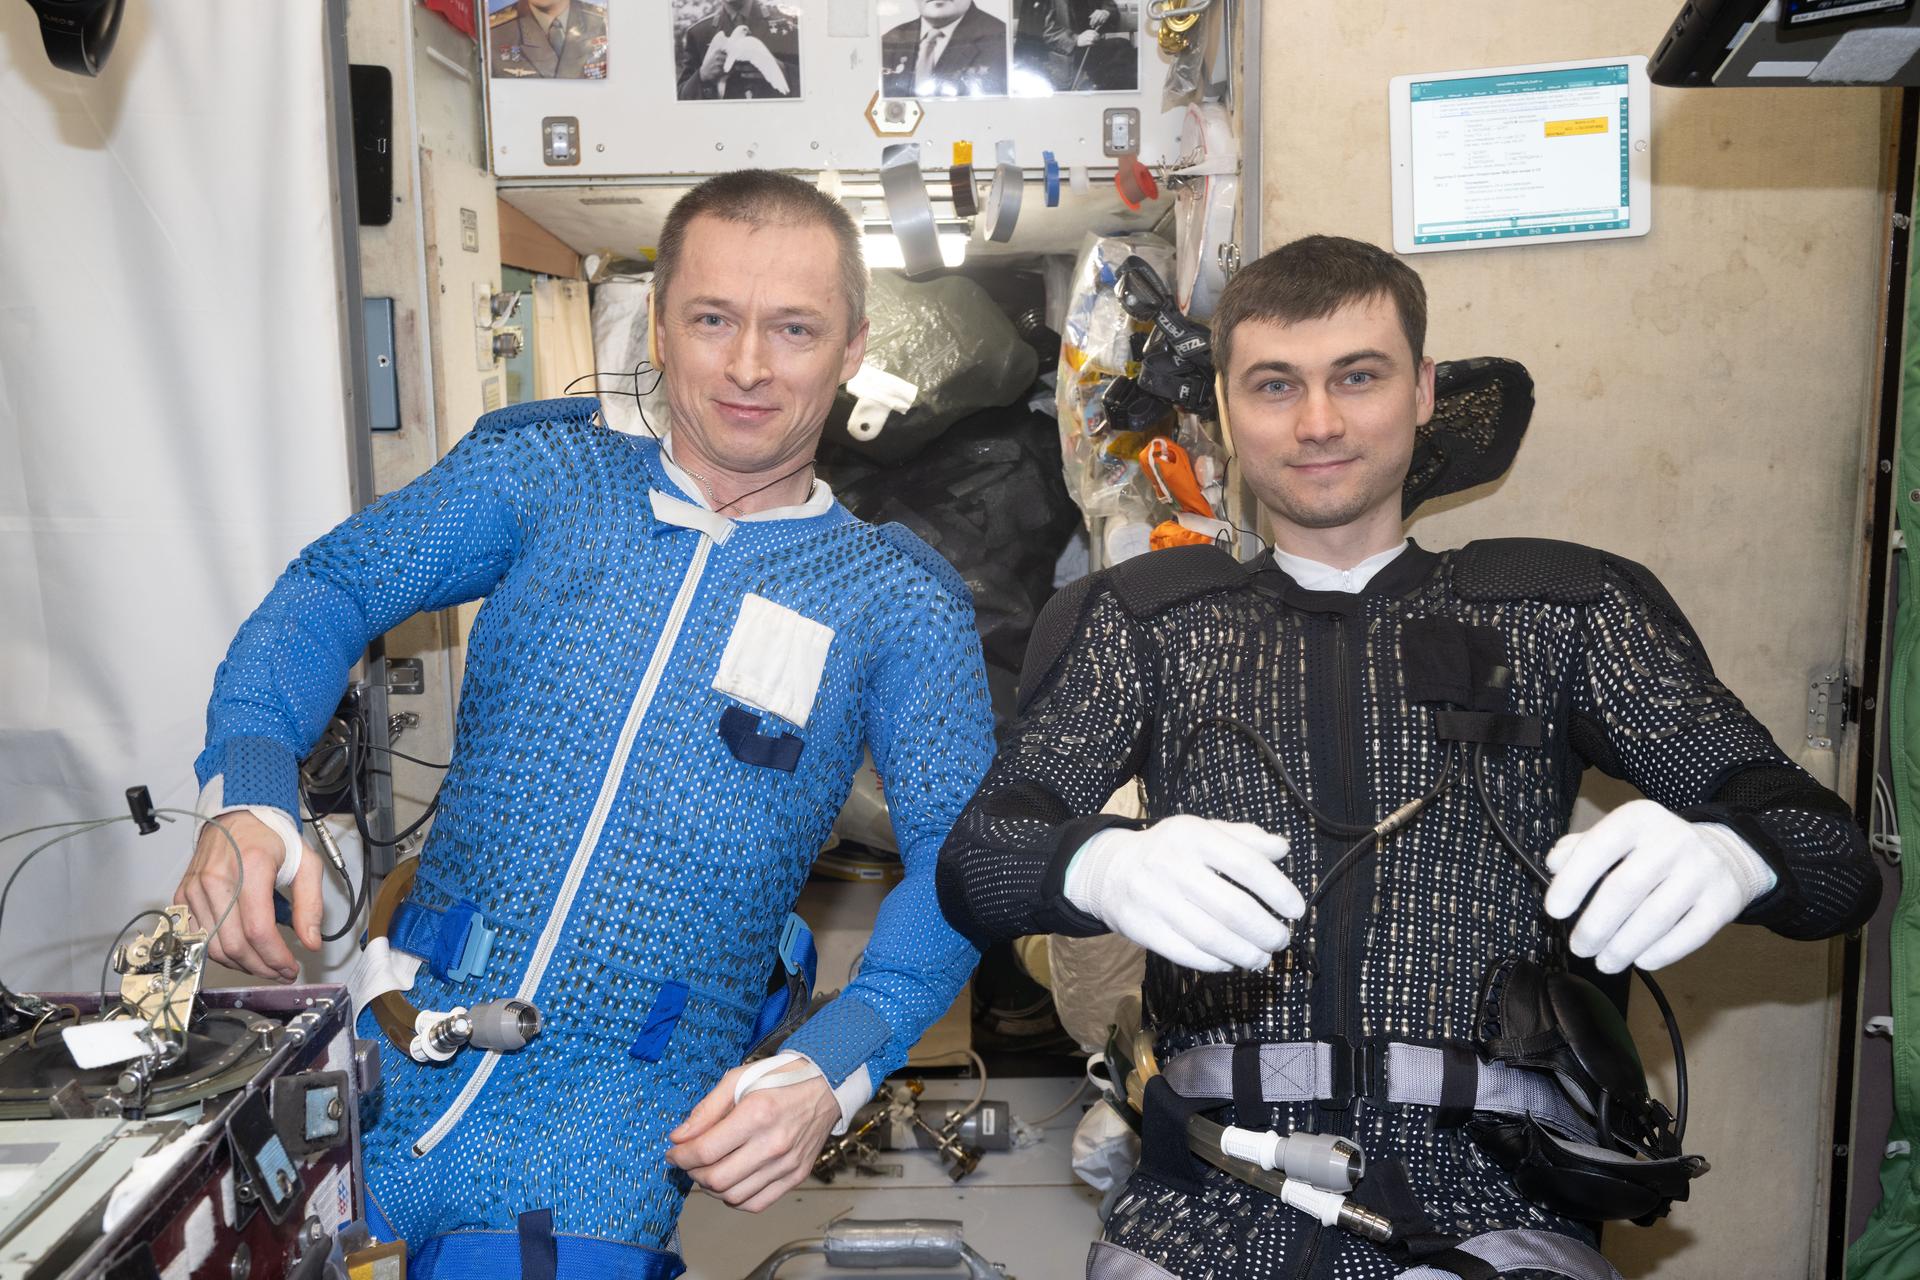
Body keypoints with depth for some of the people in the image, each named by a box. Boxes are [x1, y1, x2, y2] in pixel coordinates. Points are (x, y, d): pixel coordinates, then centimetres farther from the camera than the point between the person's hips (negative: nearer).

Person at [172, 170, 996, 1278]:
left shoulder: (899, 600, -1)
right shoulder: (547, 472, 5)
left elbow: (963, 855, -7)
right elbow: (334, 588, 5)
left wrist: (830, 1067, -22)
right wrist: (248, 792, -14)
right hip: (402, 1038, 3)